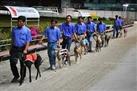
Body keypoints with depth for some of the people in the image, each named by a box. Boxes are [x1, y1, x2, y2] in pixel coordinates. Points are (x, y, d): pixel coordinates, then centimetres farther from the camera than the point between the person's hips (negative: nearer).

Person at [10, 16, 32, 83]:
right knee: (12, 63, 1)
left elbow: (28, 41, -8)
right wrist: (11, 49, 12)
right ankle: (16, 76, 20)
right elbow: (12, 40, 14)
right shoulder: (14, 29, 6)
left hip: (22, 49, -3)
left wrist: (25, 50, -19)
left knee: (22, 64, 7)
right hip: (14, 48, 3)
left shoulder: (27, 30, -5)